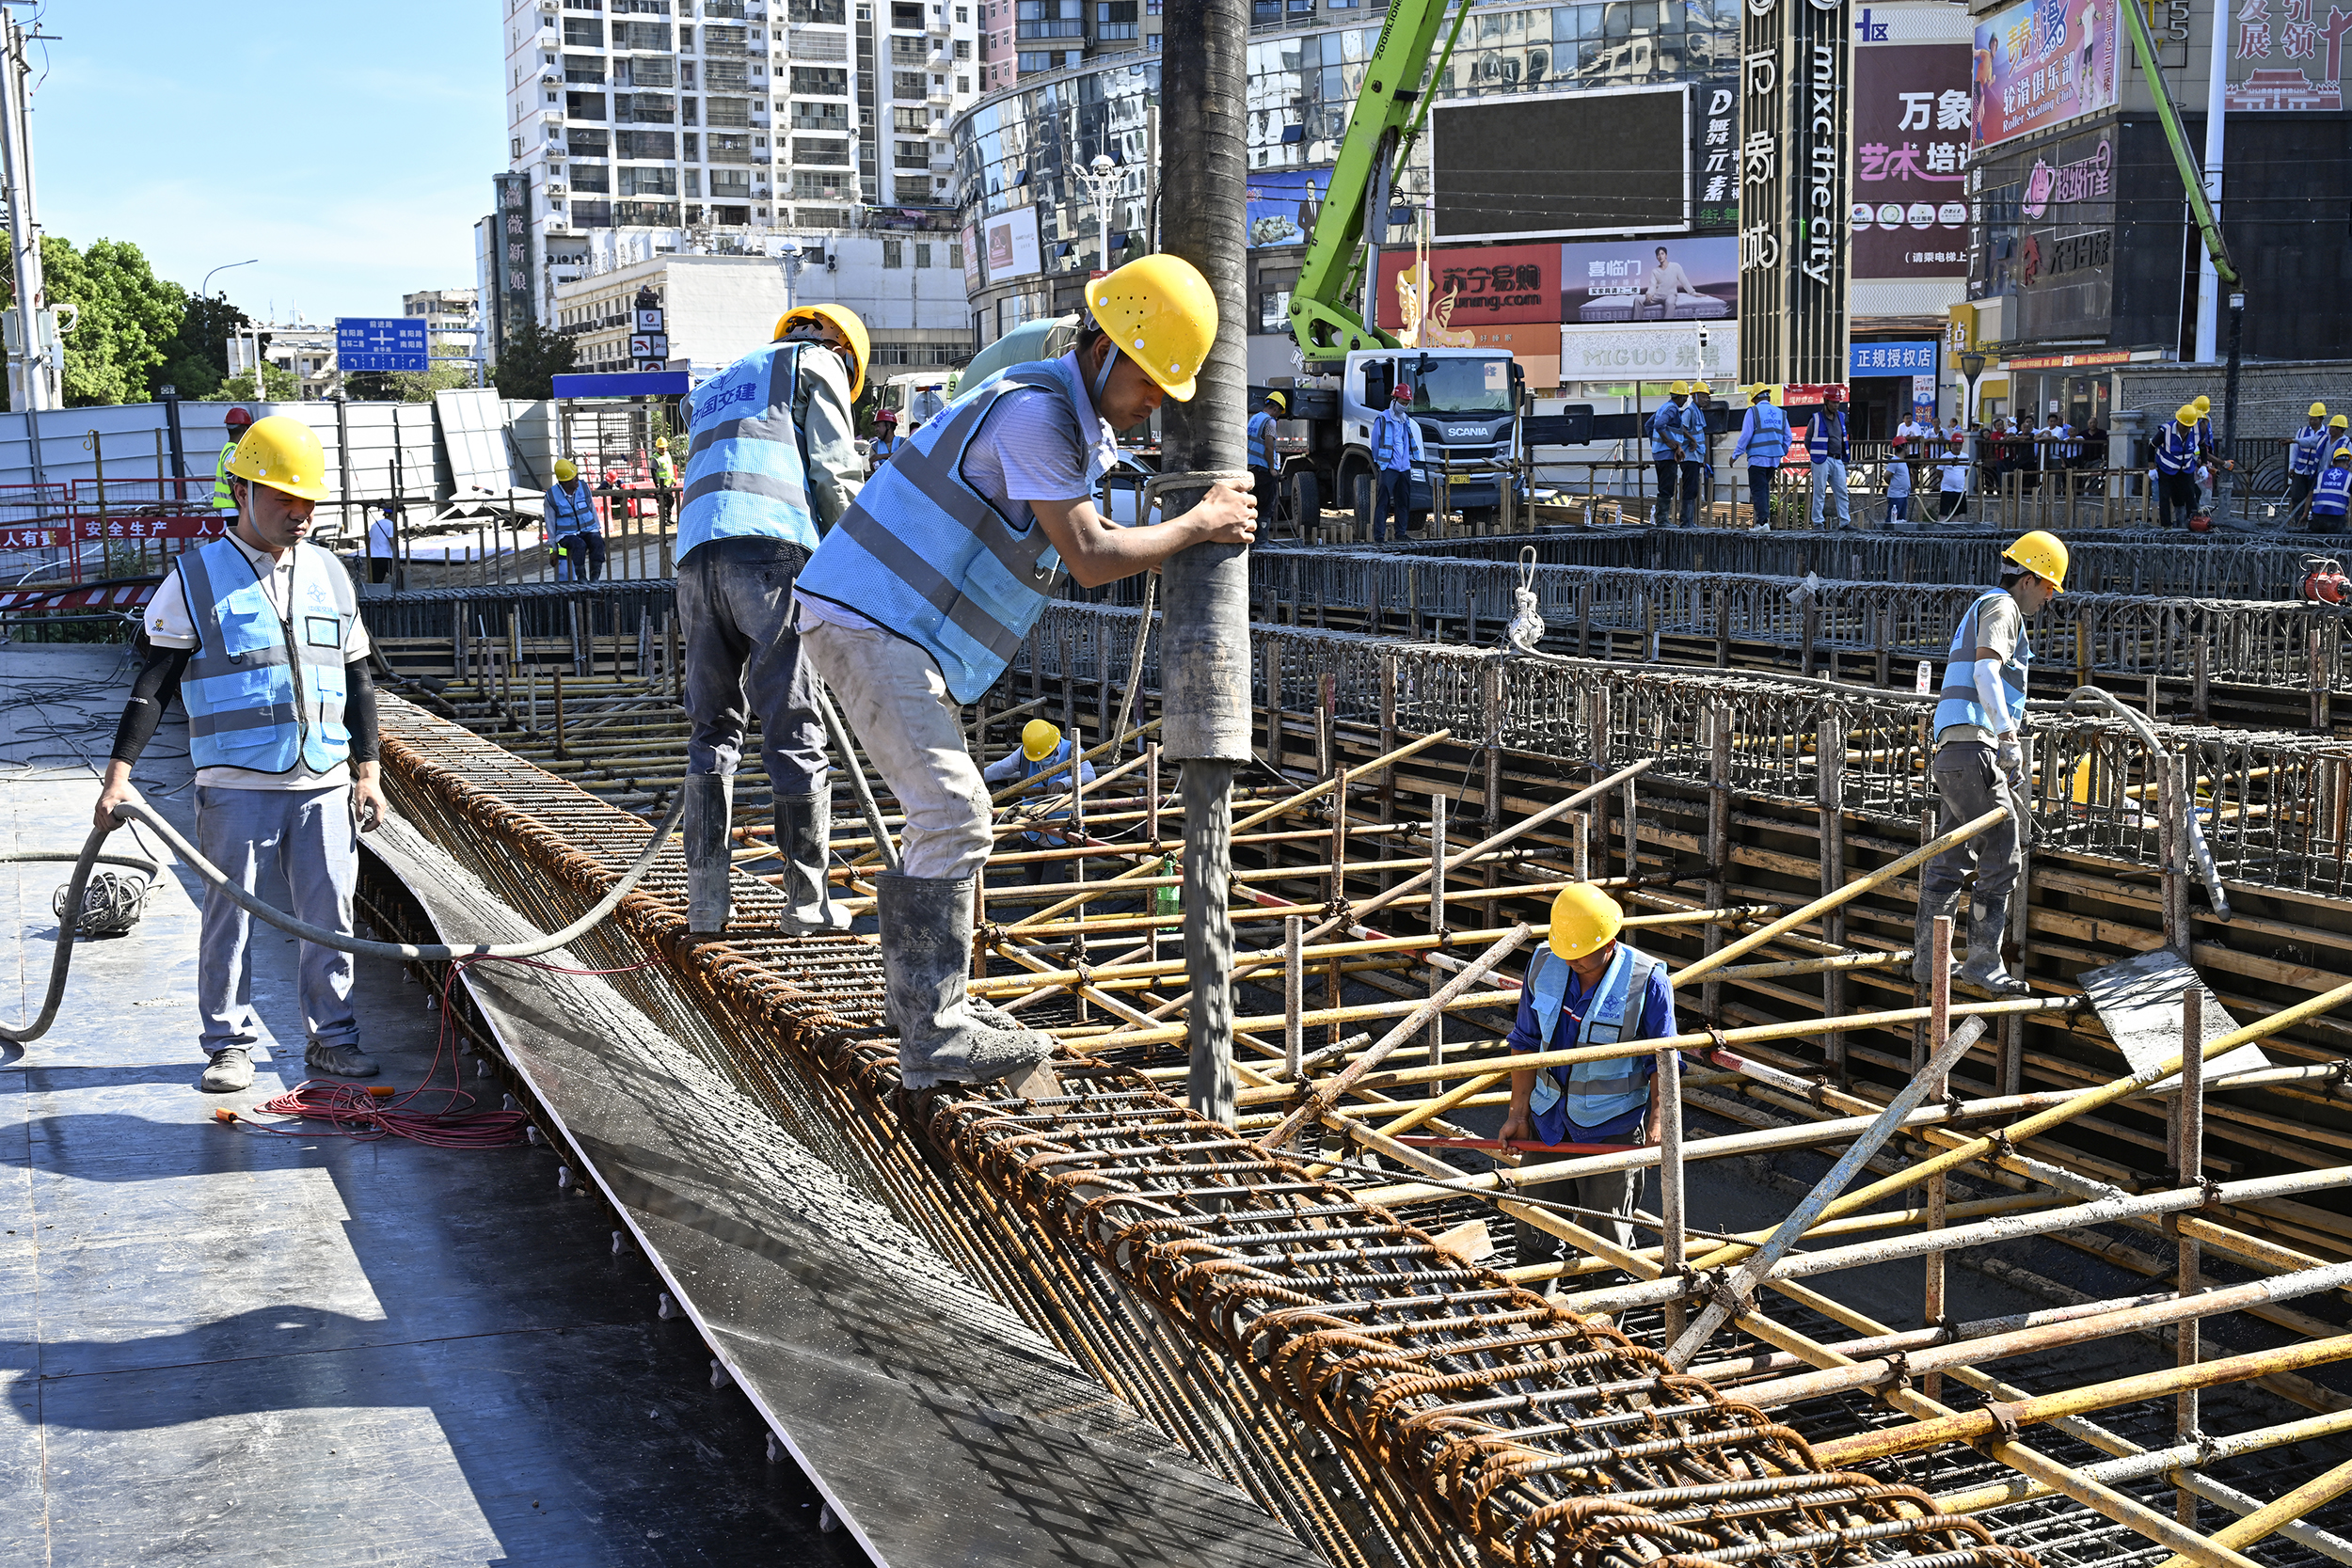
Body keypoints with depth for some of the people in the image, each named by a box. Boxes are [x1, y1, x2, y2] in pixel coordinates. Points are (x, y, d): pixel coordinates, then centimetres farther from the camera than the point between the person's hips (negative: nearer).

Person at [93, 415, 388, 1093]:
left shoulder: (331, 575, 11)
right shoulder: (196, 577, -1)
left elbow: (357, 680, 17)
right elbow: (153, 680, -2)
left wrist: (367, 772, 14)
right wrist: (118, 772, -8)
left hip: (325, 783, 3)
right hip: (236, 786, -3)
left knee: (330, 913, 5)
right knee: (231, 915, 3)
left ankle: (331, 1036, 17)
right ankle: (230, 1044, 15)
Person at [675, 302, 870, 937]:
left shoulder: (714, 387, 36)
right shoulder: (818, 361, 15)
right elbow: (835, 477, 4)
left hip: (696, 553, 6)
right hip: (771, 549, -6)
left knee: (712, 729, 10)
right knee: (793, 732, -3)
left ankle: (706, 900, 6)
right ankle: (809, 901, 1)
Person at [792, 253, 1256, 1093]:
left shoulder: (1081, 425, 15)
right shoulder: (1035, 410, -17)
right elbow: (1091, 559, -16)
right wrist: (1197, 525, -3)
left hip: (900, 634, 11)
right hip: (864, 619, -11)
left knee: (946, 825, 13)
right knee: (954, 813, -16)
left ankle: (925, 1025, 19)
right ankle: (937, 1034, -13)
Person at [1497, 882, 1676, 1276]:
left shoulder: (1647, 981, -15)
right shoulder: (1544, 965, -4)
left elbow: (1662, 1062, -9)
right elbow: (1526, 1044, 5)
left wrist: (1655, 1126, -16)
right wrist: (1517, 1114, 3)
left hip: (1612, 1129, -4)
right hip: (1549, 1121, 4)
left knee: (1604, 1237, 5)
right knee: (1534, 1229, 14)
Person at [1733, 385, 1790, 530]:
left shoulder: (1753, 411, -4)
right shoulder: (1780, 413, 13)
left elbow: (1746, 435, -9)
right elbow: (1787, 437, 14)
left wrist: (1736, 454, -3)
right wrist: (1781, 455, 24)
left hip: (1757, 458, -6)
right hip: (1774, 458, 6)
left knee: (1758, 490, -5)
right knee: (1764, 487, 17)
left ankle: (1763, 521, -16)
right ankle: (1763, 521, 15)